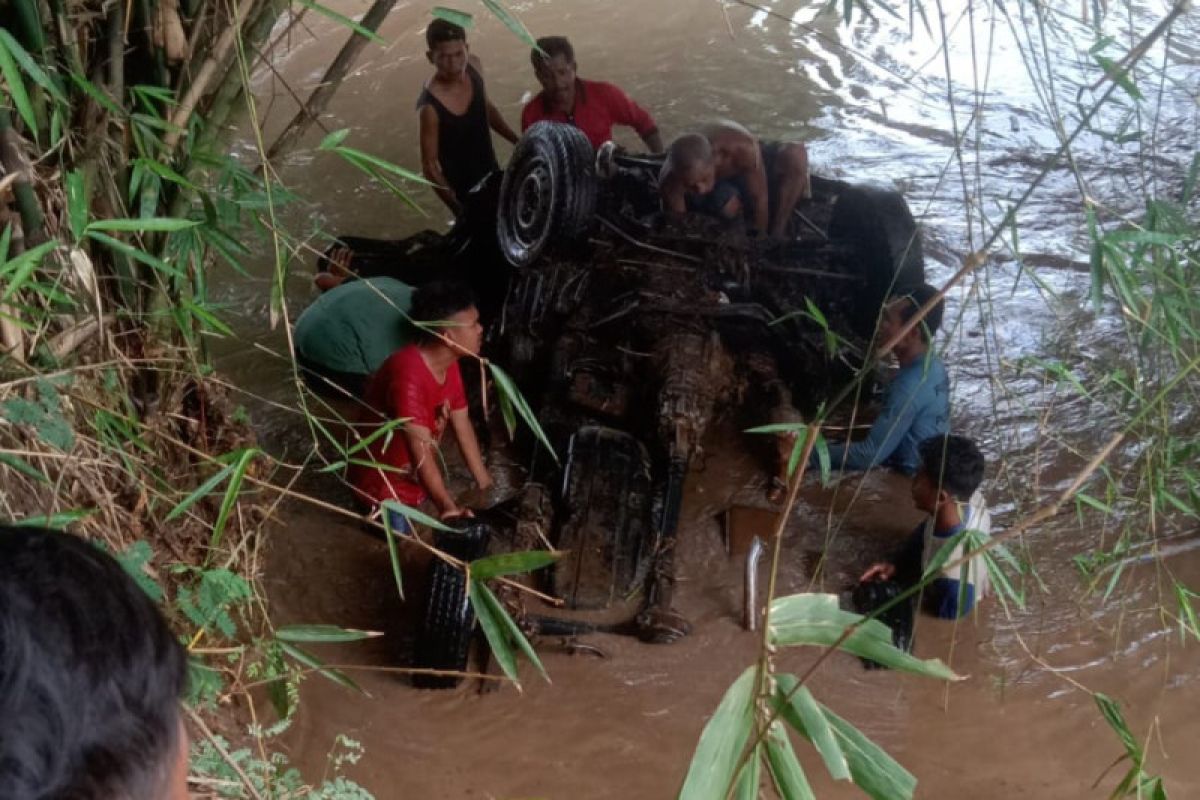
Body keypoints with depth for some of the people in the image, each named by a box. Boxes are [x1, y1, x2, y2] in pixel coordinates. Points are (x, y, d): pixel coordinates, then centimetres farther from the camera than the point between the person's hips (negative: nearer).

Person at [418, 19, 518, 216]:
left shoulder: (474, 67, -13)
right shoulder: (430, 106, -32)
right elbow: (430, 165, -23)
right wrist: (459, 208, -25)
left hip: (492, 176, 7)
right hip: (464, 191, -7)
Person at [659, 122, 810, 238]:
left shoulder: (742, 149, -44)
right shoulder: (671, 180, -39)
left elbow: (760, 200, -33)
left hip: (746, 169, 1)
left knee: (795, 154, -29)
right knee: (727, 207, -37)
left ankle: (777, 235, -17)